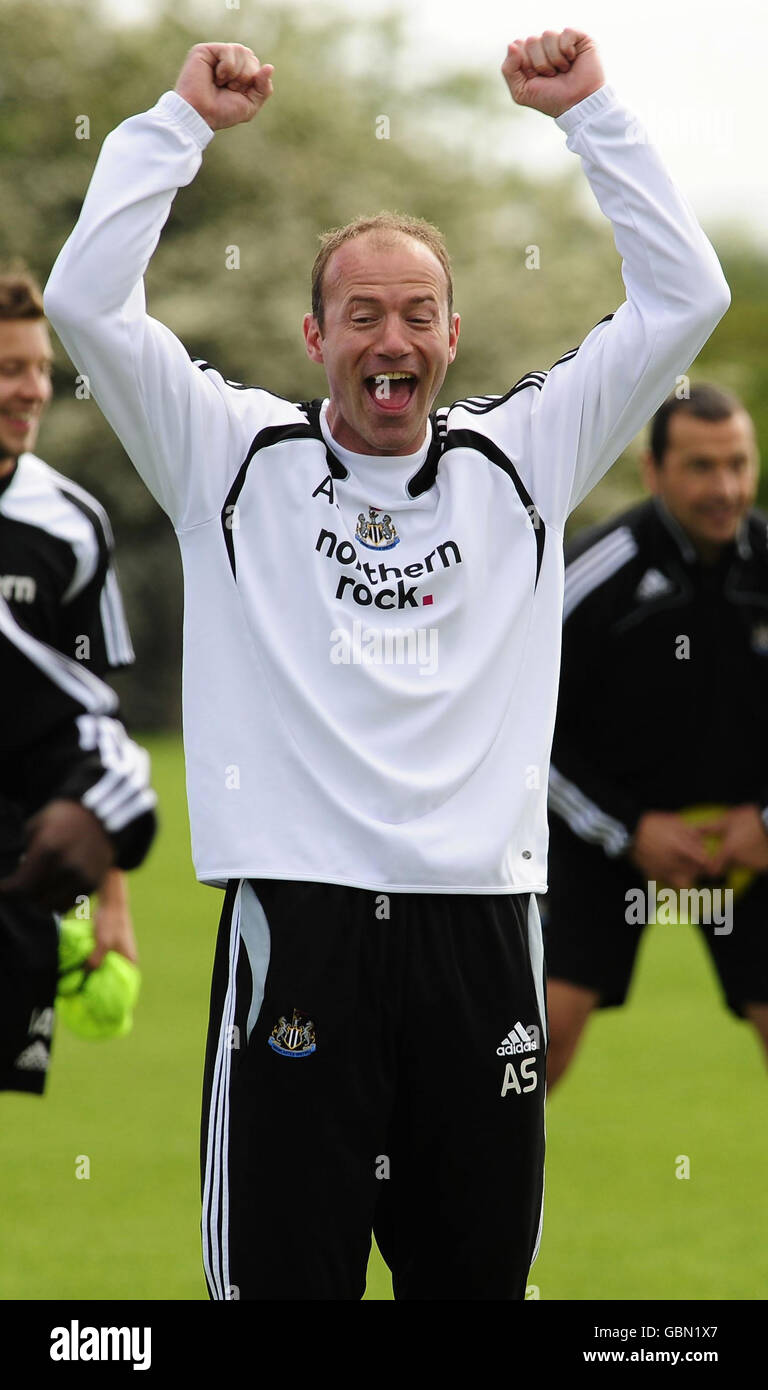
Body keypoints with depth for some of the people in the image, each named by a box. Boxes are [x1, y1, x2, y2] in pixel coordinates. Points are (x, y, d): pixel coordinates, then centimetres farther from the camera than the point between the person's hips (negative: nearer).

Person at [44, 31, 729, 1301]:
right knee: (282, 1271, -2)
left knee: (477, 1275, 7)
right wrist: (185, 120, 0)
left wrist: (591, 111, 7)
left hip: (478, 922, 2)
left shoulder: (519, 460, 13)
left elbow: (686, 298, 9)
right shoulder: (238, 456, 7)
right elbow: (86, 301, -3)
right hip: (297, 918, -2)